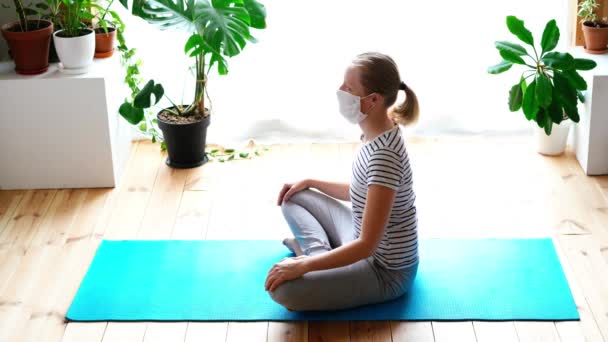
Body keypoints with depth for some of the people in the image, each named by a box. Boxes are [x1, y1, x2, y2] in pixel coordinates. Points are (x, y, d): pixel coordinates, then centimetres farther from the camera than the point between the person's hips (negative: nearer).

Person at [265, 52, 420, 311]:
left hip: (384, 272, -9)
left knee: (283, 289, -26)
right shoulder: (375, 133, -2)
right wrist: (310, 182, 11)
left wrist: (303, 266, -27)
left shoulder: (383, 155, -31)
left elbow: (367, 245, -30)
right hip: (365, 241, 9)